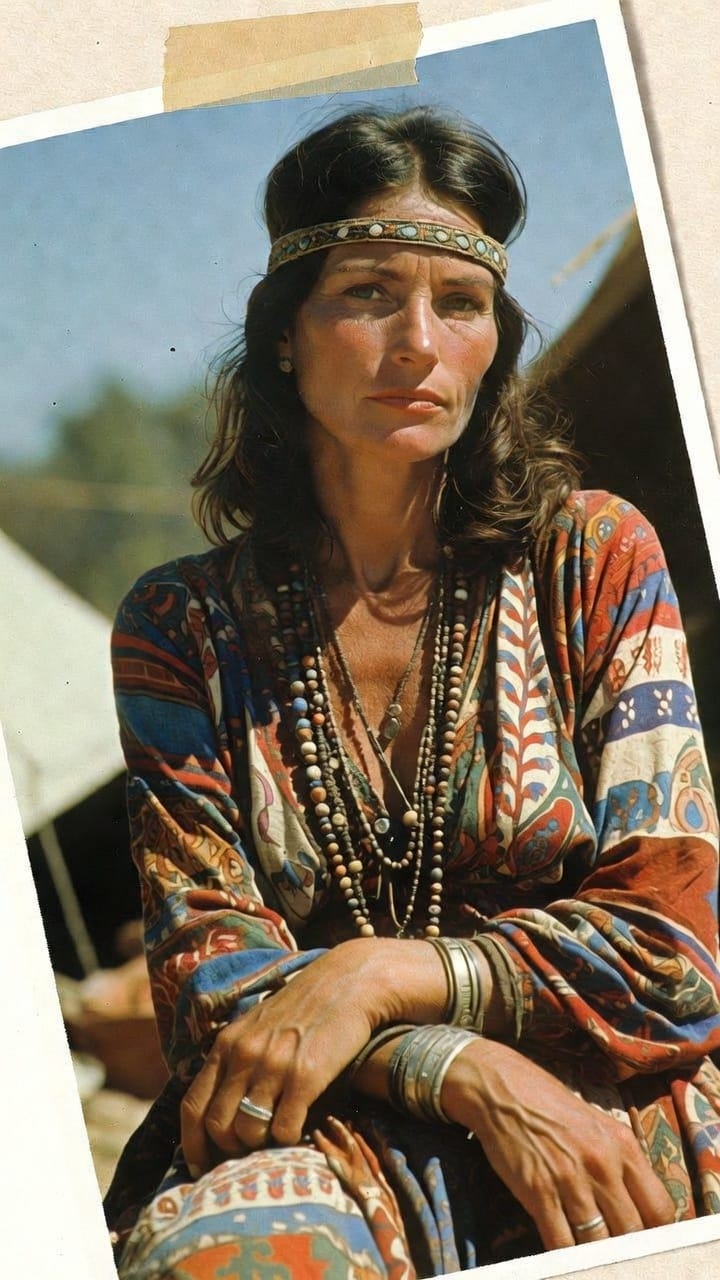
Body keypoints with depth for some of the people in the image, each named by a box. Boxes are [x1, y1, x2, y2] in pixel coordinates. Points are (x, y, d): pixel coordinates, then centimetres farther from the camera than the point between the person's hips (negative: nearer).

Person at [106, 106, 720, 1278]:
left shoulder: (597, 562, 4)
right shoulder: (185, 629, 6)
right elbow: (206, 970, -1)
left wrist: (377, 975, -15)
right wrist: (473, 1074, -18)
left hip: (614, 1110, 0)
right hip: (338, 1137, 0)